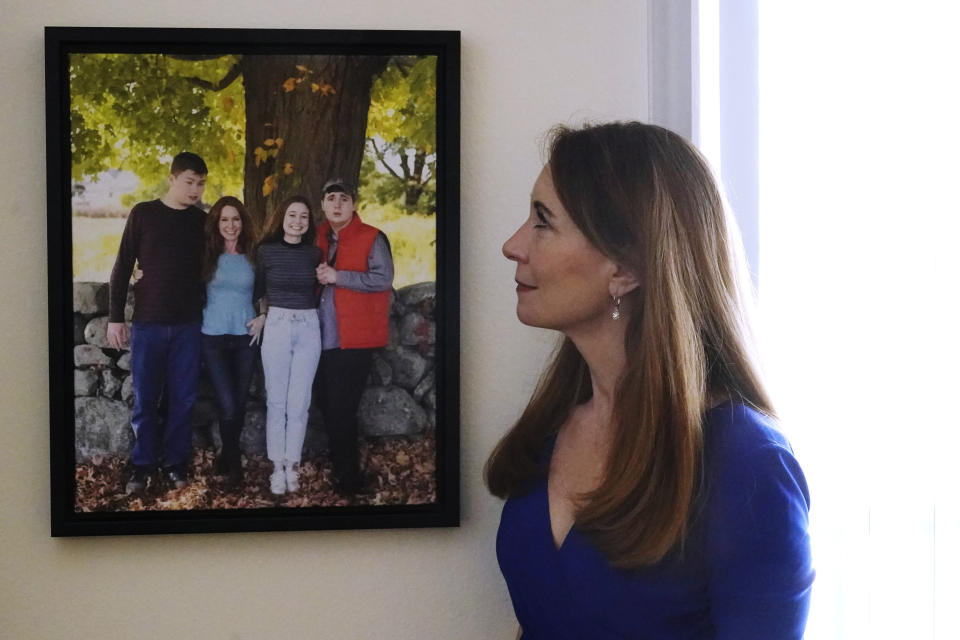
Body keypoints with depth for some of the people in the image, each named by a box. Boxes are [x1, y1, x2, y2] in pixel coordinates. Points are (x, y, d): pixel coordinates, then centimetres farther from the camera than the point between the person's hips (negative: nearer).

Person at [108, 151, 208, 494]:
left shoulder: (201, 220, 6)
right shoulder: (143, 214, 0)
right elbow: (122, 267, 2)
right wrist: (115, 317, -1)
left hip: (188, 325, 2)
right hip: (148, 323, -2)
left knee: (182, 399, 3)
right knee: (145, 400, 1)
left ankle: (175, 463, 13)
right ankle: (142, 466, 12)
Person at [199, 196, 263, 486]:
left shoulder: (252, 257, 4)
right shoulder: (208, 256, 0)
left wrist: (262, 317, 1)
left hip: (245, 338, 2)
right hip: (213, 338, -2)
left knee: (240, 403, 6)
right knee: (229, 405, -10)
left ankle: (226, 458, 29)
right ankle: (233, 463, 12)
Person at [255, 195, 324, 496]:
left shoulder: (315, 253, 5)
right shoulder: (266, 251, -1)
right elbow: (257, 291, 10)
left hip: (308, 328, 2)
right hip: (276, 327, -1)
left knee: (299, 403, 3)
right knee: (276, 402, 1)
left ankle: (292, 465, 12)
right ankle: (278, 467, 9)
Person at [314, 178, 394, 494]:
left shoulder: (372, 238, -6)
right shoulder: (320, 239, 14)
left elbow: (383, 279, -17)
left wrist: (338, 276, -19)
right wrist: (318, 276, 2)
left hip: (355, 339, -7)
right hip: (325, 337, 7)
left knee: (341, 412, -7)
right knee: (328, 409, 13)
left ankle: (349, 478, 5)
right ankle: (338, 466, 29)